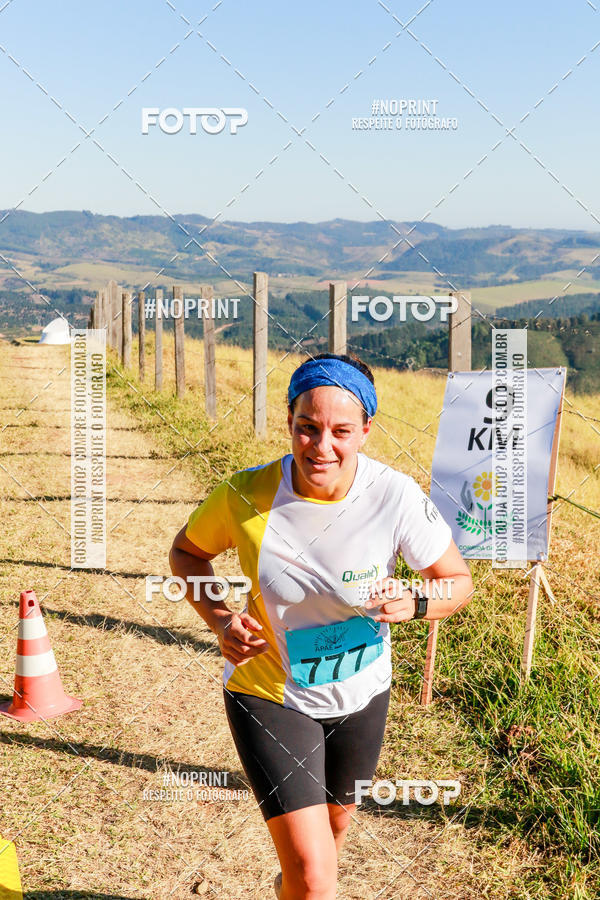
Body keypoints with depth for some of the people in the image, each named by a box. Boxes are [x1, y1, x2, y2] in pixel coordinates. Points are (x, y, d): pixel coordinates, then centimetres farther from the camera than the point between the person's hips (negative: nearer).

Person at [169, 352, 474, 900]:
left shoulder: (396, 496, -23)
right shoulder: (246, 496, -23)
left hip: (361, 694, 3)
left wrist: (414, 602, -32)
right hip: (270, 693, -3)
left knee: (335, 821, 29)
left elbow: (457, 582, -11)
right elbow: (187, 552, -3)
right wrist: (219, 618, -20)